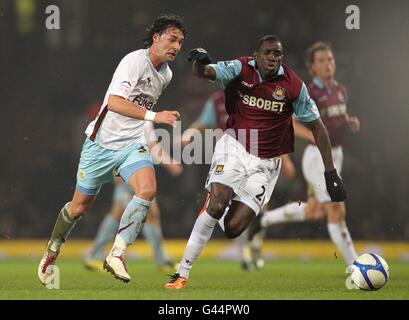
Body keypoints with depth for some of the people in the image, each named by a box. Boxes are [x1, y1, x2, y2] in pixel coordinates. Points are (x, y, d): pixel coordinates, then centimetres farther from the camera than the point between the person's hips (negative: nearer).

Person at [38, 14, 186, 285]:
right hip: (102, 141, -5)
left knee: (148, 189, -26)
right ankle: (52, 251, 34)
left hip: (133, 145, 5)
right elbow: (114, 102, -31)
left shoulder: (166, 74, 7)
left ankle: (117, 255, -22)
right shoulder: (135, 61, -18)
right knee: (80, 206, 7)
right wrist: (153, 116, -38)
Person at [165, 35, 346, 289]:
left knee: (234, 228, -9)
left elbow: (317, 126, -3)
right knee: (217, 204, -24)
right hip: (235, 146, -1)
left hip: (266, 163, 1)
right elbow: (205, 73, -25)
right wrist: (200, 61, -51)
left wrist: (331, 173, -5)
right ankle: (182, 274, -13)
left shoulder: (293, 85, -11)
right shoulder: (241, 69, -10)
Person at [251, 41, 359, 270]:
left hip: (336, 155, 8)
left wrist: (351, 123, 2)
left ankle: (266, 219, 39)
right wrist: (313, 135, -31)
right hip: (318, 157, -8)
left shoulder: (341, 90, 9)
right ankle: (353, 264, -6)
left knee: (313, 212, 18)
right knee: (336, 210, -11)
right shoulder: (310, 94, -14)